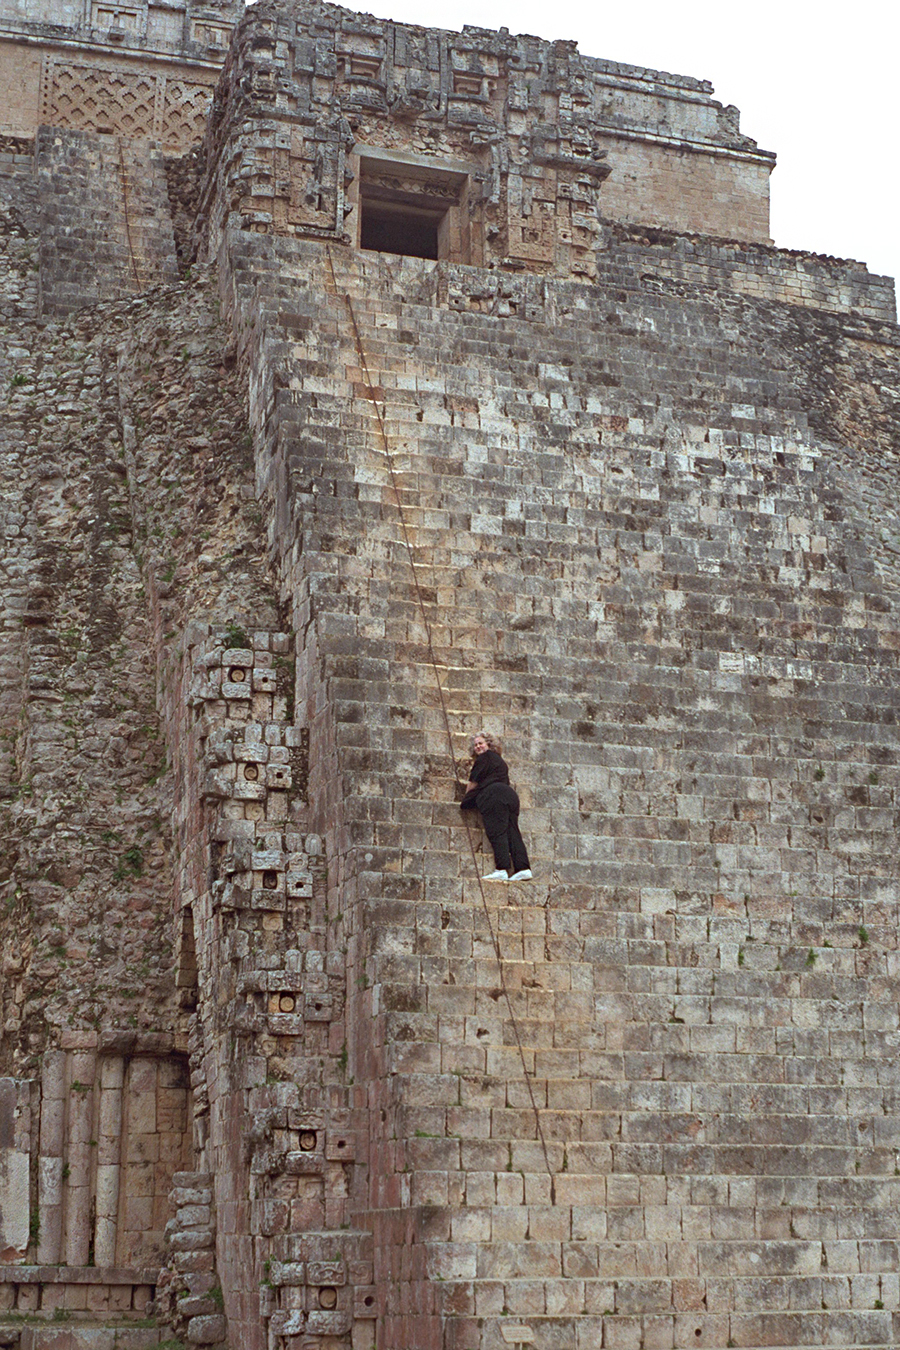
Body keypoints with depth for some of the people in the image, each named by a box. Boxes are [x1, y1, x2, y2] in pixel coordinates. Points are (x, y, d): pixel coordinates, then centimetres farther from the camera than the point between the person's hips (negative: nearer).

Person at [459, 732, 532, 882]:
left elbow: (473, 782, 5)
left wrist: (465, 800, 20)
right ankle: (523, 868, -11)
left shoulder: (484, 758, 5)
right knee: (512, 832, 0)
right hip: (510, 795, 9)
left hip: (494, 795, -9)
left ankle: (501, 869, -25)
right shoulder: (499, 760, 31)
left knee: (496, 832, -15)